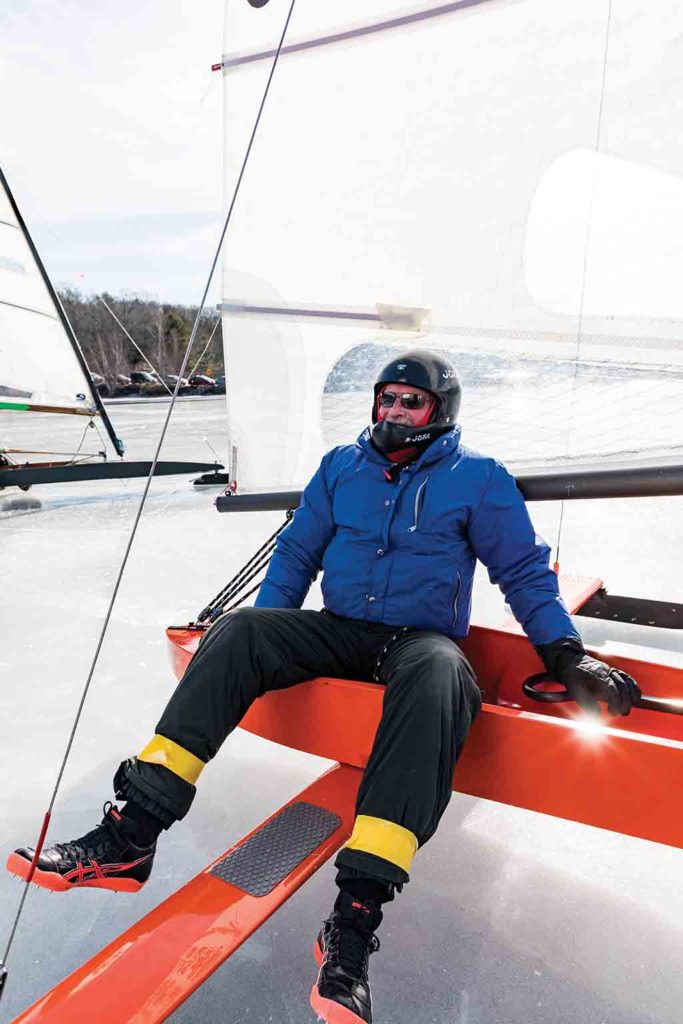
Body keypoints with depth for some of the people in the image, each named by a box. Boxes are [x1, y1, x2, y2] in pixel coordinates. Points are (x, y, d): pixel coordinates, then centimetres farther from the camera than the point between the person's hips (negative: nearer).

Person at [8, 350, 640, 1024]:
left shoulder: (479, 478, 2)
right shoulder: (342, 466, 11)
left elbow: (525, 572, 5)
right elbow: (296, 552, 15)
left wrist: (564, 653, -6)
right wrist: (267, 635, 5)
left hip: (421, 640, -3)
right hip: (338, 631, 4)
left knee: (437, 677, -39)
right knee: (237, 632, -23)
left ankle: (353, 921, -42)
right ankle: (130, 835, -25)